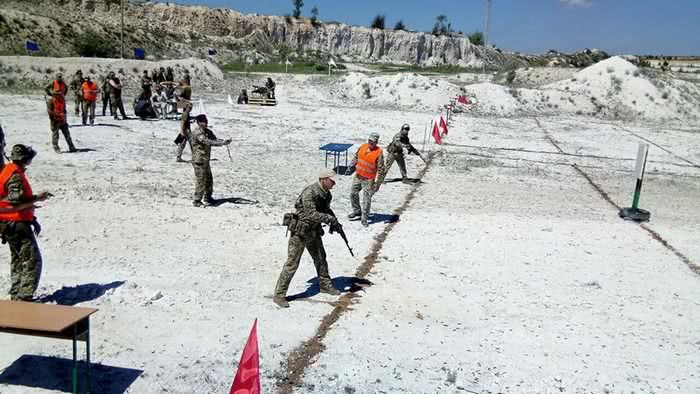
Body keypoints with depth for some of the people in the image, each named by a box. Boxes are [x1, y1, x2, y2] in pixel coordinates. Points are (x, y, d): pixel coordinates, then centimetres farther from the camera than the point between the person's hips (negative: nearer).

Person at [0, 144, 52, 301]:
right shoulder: (15, 175, -17)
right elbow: (16, 202, -27)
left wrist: (32, 219, 19)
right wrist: (37, 198, -18)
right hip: (16, 224, -11)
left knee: (18, 260, 18)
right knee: (32, 260, -11)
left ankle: (16, 296, 26)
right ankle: (24, 297, -13)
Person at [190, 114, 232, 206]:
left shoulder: (208, 131, 11)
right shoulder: (197, 132, -18)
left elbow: (215, 139, 6)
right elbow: (207, 142, -28)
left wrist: (224, 141, -14)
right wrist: (222, 143, -32)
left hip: (206, 160, 9)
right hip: (199, 160, -9)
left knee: (209, 180, 16)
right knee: (201, 181, -5)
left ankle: (207, 199, 30)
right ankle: (196, 201, 5)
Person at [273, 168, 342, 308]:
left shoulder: (326, 194, 3)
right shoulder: (309, 193, -25)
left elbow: (326, 209, 17)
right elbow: (312, 214, -31)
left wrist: (334, 222, 0)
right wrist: (331, 219, -27)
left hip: (314, 231, 9)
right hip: (300, 231, -9)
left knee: (320, 258, 20)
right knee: (292, 264, -7)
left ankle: (325, 285, 39)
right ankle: (279, 295, 0)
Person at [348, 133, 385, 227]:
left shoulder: (379, 152, -15)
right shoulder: (363, 146, 0)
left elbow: (380, 169, -13)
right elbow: (356, 157, 18)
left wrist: (378, 183, -14)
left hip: (368, 180, -6)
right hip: (358, 176, 6)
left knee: (367, 199, -2)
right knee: (353, 193, 15)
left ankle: (364, 217, 11)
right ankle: (357, 211, 34)